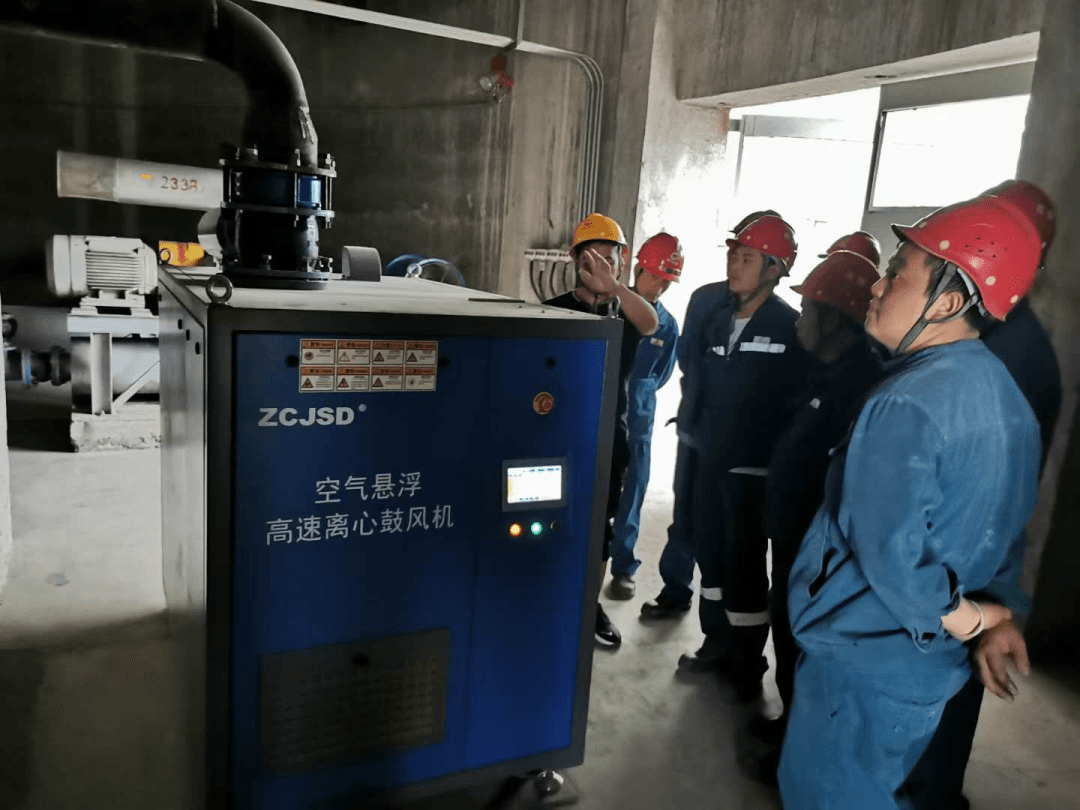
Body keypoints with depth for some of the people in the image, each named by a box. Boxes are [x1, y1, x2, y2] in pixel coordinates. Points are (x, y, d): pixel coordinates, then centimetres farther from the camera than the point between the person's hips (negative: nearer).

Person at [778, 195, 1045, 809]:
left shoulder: (907, 403, -26)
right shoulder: (1002, 390, 3)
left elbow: (889, 549, -27)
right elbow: (1005, 531, 8)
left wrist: (964, 619, -13)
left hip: (866, 660, -8)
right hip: (932, 663, 8)